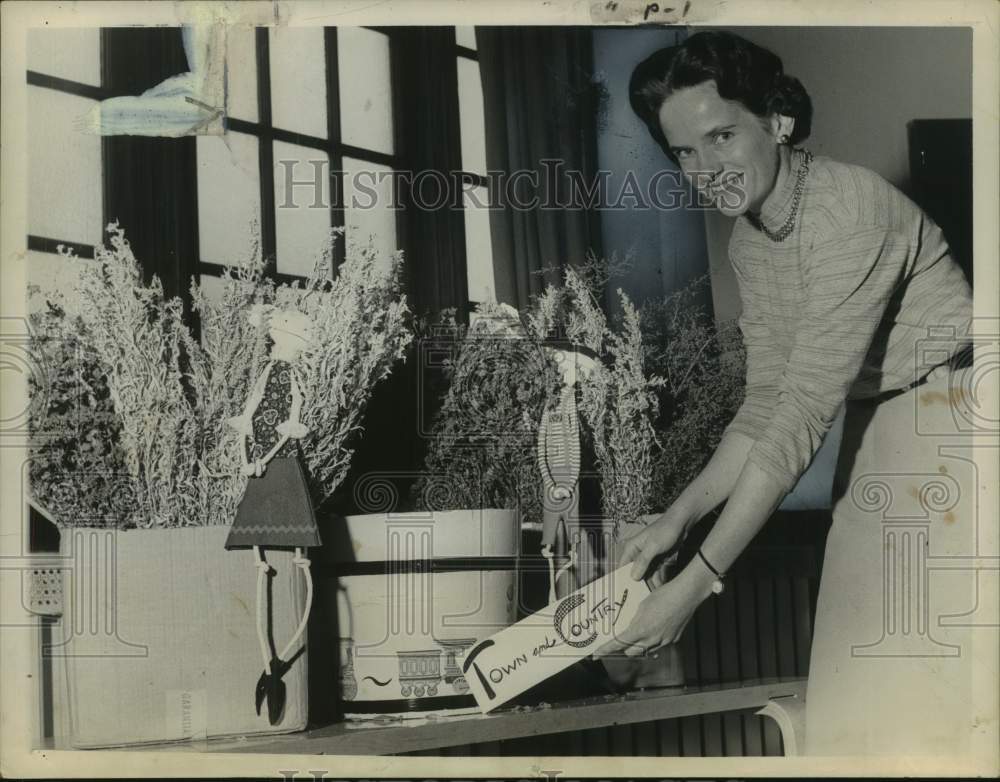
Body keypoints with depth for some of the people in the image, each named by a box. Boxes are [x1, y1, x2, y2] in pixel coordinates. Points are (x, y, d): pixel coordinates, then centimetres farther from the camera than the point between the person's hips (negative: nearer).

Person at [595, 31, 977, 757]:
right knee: (867, 689, 7)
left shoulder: (849, 208, -24)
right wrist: (678, 516, -6)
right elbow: (769, 402, 7)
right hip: (880, 449, 8)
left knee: (937, 683, -9)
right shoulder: (748, 245, 3)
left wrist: (697, 581, -29)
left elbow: (804, 413, -28)